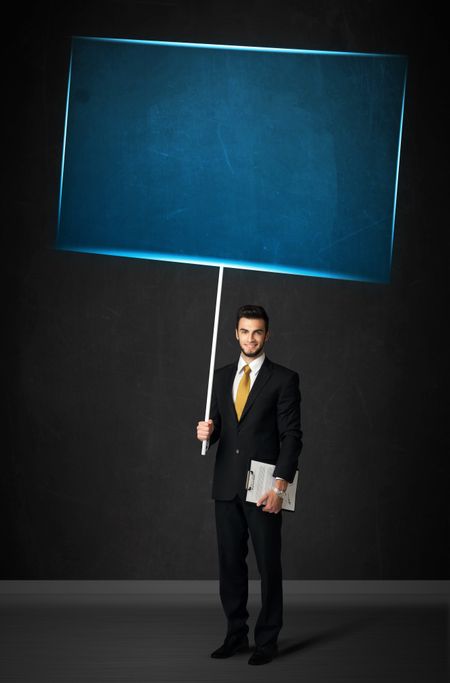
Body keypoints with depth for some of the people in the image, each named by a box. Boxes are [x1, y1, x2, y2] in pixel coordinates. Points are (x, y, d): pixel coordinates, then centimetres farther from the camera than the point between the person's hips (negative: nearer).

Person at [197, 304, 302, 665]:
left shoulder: (284, 378, -4)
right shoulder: (222, 376, 12)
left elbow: (292, 436, -8)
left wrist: (280, 486, -16)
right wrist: (207, 432, -8)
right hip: (226, 486, 5)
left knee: (268, 566, 0)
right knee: (230, 564, 8)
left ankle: (267, 639, 9)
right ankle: (236, 634, 18)